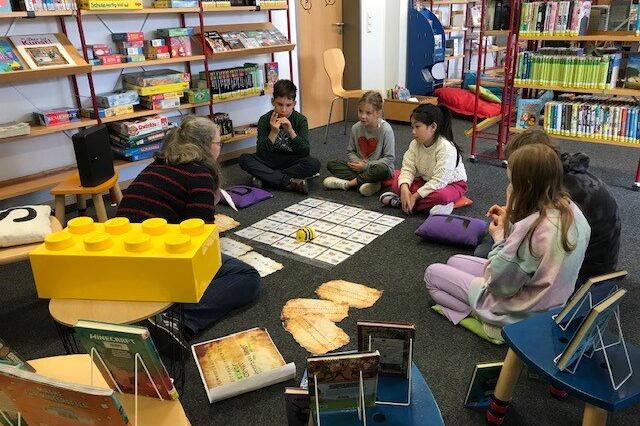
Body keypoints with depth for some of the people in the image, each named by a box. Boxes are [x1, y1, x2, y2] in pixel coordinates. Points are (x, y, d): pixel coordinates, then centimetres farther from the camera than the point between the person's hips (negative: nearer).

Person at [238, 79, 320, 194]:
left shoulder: (300, 120, -10)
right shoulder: (265, 120, -11)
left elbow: (305, 152, -18)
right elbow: (261, 154, -16)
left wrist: (290, 131, -31)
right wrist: (273, 132, -30)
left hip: (292, 161, -1)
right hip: (271, 160, 1)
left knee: (314, 164, -31)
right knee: (244, 159, -25)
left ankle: (266, 178, -21)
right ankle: (291, 181, -28)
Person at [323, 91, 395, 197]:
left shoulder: (386, 130, -17)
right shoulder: (356, 128, -4)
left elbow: (390, 158, -16)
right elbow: (350, 151, 9)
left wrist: (365, 166, -17)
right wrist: (357, 162, -14)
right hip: (360, 167, 5)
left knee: (382, 170, -40)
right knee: (331, 164, -10)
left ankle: (348, 183, -20)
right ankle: (370, 182, -23)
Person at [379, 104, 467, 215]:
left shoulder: (446, 148, -29)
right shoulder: (415, 144, -10)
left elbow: (439, 181, -31)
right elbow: (408, 169, -12)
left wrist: (415, 196, -31)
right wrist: (404, 188, -33)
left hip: (451, 184, -6)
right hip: (427, 181, 6)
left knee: (441, 195, -40)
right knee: (397, 183, -11)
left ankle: (401, 202, -31)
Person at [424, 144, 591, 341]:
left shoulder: (531, 229, -36)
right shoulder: (572, 210, -9)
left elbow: (498, 284, -23)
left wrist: (499, 238, -10)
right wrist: (510, 225, -2)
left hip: (519, 315, -9)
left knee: (432, 273, 5)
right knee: (455, 261, 21)